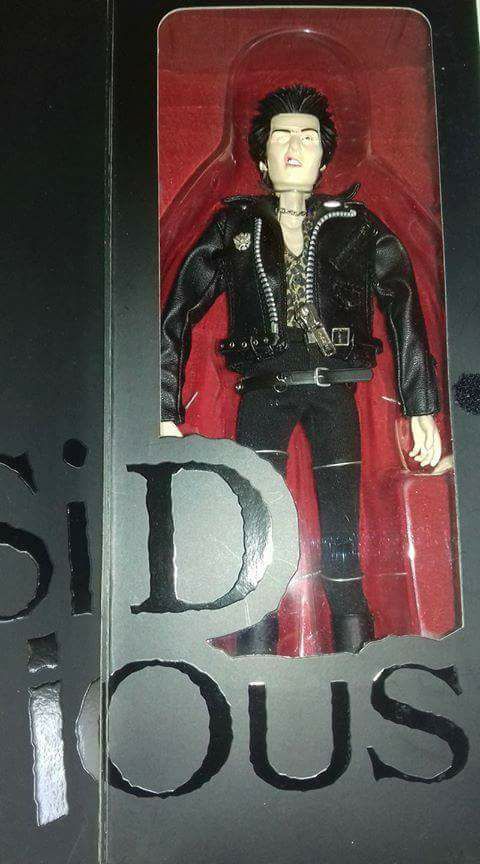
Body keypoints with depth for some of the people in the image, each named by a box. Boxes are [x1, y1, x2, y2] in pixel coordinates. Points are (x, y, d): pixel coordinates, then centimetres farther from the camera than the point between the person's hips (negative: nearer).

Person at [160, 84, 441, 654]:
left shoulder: (356, 227, 8)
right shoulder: (234, 226, 7)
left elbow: (405, 311, 6)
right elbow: (178, 317, 5)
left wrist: (422, 409, -2)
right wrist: (165, 415, -2)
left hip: (333, 393, 0)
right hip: (263, 393, 0)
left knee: (343, 547, -1)